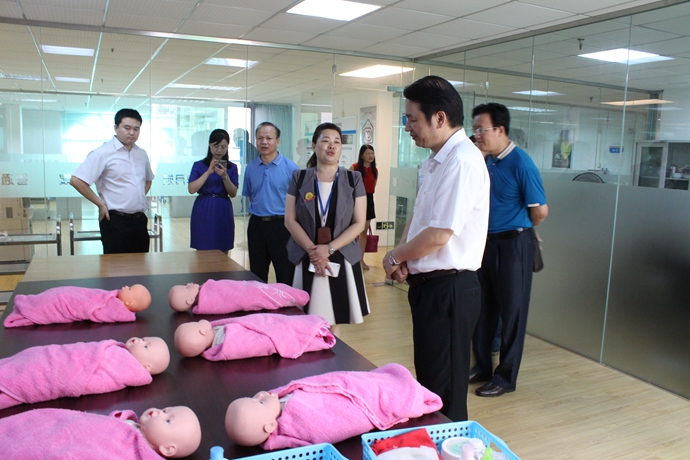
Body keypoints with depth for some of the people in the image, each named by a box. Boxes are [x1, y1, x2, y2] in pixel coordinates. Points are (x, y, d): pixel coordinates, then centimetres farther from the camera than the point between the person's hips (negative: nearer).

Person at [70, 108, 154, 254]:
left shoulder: (142, 154, 12)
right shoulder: (103, 153, -8)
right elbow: (76, 181, -13)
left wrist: (140, 200, 13)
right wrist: (101, 204, -10)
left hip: (139, 220, 6)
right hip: (116, 221, -6)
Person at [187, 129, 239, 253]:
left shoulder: (232, 167, 7)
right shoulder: (199, 165, 3)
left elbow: (233, 194, -1)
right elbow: (191, 189, -9)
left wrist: (225, 176, -16)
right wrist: (208, 172, -16)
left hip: (223, 213, 1)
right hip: (203, 212, -1)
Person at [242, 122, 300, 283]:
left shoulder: (290, 167, -8)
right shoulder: (251, 168, 5)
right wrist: (260, 209, 9)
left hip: (281, 225, -4)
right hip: (256, 225, 4)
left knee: (286, 275, 4)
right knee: (257, 275, 16)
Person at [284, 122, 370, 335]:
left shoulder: (353, 179, 4)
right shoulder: (300, 178, 5)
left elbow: (359, 223, -2)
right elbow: (290, 220, 1)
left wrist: (329, 248, -13)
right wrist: (312, 250, -13)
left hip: (342, 259, 0)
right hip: (307, 259, 0)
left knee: (332, 322, 3)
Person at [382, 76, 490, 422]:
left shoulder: (462, 162, -20)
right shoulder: (435, 162, 12)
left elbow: (438, 235, -24)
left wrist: (395, 256, -8)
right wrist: (404, 255, 0)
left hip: (448, 289, -10)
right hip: (429, 285, 10)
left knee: (444, 393, 4)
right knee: (429, 383, 22)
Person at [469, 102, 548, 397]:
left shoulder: (520, 162, -15)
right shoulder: (485, 161, 7)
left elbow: (540, 211, -12)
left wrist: (519, 228, 2)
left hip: (513, 244, -7)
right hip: (486, 241, 8)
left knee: (511, 311, 5)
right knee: (483, 308, 15)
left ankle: (506, 377, 18)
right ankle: (482, 367, 31)